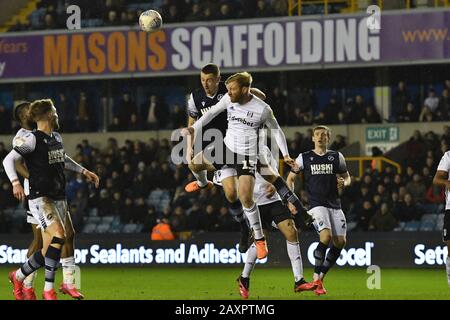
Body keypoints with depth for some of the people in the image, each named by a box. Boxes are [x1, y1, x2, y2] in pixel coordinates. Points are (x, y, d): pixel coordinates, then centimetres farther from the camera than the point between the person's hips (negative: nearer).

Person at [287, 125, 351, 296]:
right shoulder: (304, 158, 5)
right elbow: (290, 178, 12)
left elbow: (347, 177, 19)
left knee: (340, 242, -4)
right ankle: (316, 280, -18)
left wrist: (344, 183, -6)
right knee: (326, 236, -25)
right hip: (316, 204, -4)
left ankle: (320, 277, 12)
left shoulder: (337, 157, 10)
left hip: (335, 205, 4)